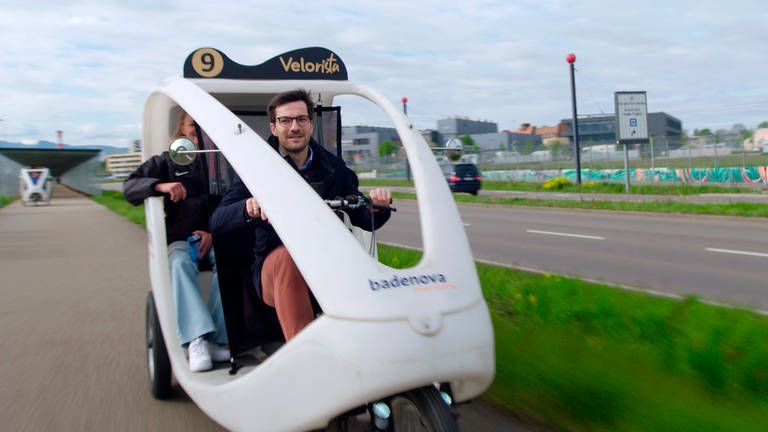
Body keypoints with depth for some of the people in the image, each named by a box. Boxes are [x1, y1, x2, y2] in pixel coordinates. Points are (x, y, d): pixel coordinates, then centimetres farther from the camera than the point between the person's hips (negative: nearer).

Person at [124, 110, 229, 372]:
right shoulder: (168, 161, 17)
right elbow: (129, 186, 6)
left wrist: (214, 233, -15)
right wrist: (160, 186, -16)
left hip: (216, 238, 0)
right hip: (181, 239, 1)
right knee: (181, 263, -34)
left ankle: (217, 339, -38)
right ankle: (196, 339, -45)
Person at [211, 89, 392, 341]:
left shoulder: (332, 166, 11)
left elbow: (364, 220, 12)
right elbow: (217, 223, -9)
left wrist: (378, 206, -12)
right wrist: (248, 208, -31)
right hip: (275, 267, -2)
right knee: (288, 256, -36)